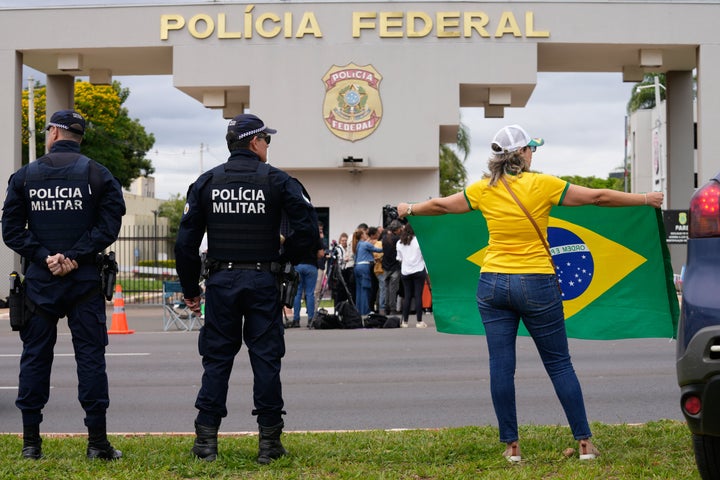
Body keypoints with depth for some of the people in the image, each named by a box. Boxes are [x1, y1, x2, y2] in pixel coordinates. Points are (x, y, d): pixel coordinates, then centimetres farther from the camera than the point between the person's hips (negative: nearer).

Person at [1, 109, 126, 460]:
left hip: (38, 282, 1)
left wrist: (44, 257, -5)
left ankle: (31, 441, 9)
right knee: (90, 356, 2)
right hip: (85, 281, -1)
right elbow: (109, 225, -8)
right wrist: (74, 256, -9)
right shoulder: (98, 175, 1)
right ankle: (97, 441, 2)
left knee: (35, 357, 8)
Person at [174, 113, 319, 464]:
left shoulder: (206, 182, 5)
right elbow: (308, 231, -9)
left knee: (216, 359, 8)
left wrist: (190, 289, 12)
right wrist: (283, 257, 9)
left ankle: (206, 439, 7)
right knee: (266, 359, 4)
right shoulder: (278, 181, -2)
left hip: (221, 281, 2)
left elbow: (186, 241, 4)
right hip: (263, 282, -2)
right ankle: (269, 441, 7)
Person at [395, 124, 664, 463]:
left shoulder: (483, 190, 3)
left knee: (501, 367, 5)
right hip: (536, 284, -3)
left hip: (493, 284, 3)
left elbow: (441, 205, 16)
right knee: (559, 364, 6)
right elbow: (598, 197, -3)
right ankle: (584, 442, 10)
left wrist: (408, 210, 35)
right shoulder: (542, 185, -6)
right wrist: (647, 199, 7)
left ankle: (511, 446, 10)